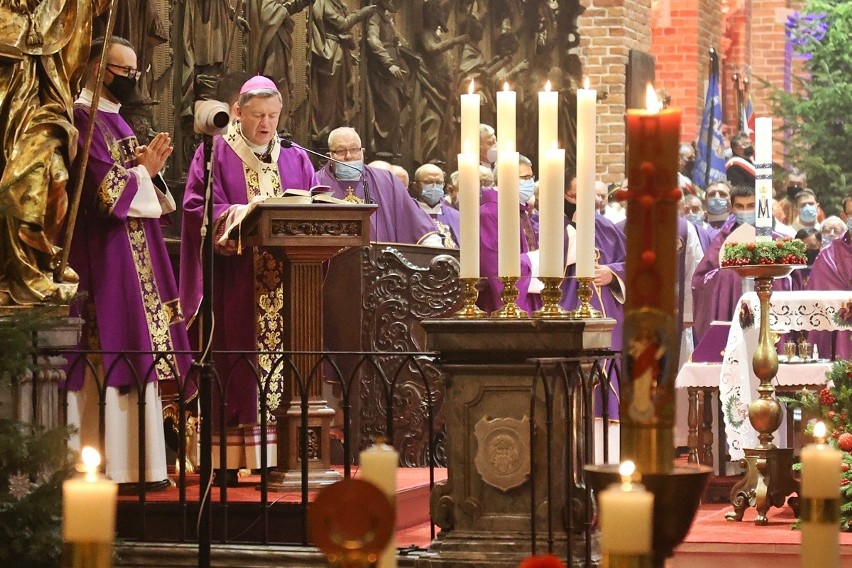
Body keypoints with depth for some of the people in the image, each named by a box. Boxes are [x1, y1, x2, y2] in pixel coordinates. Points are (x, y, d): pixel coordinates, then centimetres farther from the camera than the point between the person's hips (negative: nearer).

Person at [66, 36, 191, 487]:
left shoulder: (114, 121, 20)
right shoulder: (84, 119, -10)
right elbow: (105, 189, -18)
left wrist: (149, 167, 3)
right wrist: (143, 171, -3)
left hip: (135, 257, 10)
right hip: (104, 257, -10)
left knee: (134, 362, 8)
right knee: (109, 361, -10)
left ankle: (132, 463, 11)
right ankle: (107, 465, -8)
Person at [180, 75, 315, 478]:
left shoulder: (296, 160, 17)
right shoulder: (215, 155, 5)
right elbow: (200, 211, -5)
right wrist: (243, 214, -21)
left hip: (285, 287, 4)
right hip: (235, 288, -3)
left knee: (284, 367, -2)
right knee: (238, 371, -7)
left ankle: (283, 455, -3)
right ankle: (232, 459, -8)